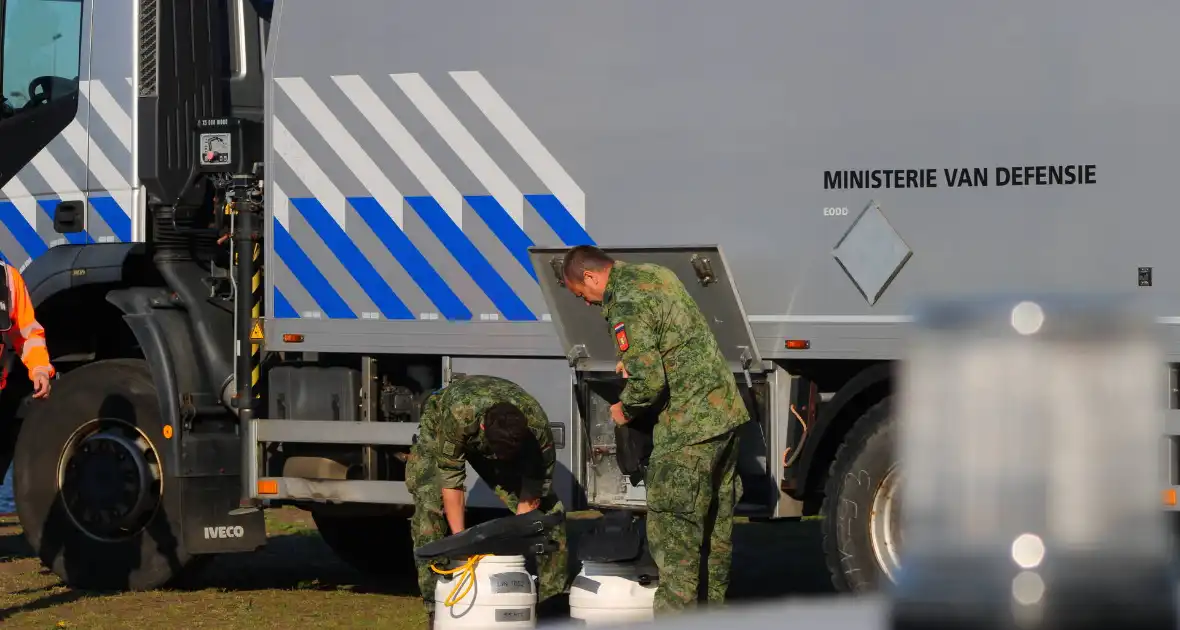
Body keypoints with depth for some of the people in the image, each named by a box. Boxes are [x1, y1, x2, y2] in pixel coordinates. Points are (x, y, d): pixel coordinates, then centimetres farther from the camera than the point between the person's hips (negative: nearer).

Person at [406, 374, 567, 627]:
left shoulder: (538, 429, -37)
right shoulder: (458, 415, -46)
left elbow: (530, 497, -27)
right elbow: (450, 478, -34)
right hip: (439, 432, -2)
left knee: (548, 508, -10)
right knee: (430, 509, -22)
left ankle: (550, 597, 2)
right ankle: (436, 609, -16)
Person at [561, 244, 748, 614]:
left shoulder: (626, 307, -17)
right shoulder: (657, 275, 13)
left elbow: (648, 380, -21)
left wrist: (625, 410, -3)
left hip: (688, 430, -10)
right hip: (726, 411, 10)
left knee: (672, 529, -5)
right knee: (716, 521, 18)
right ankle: (714, 605, 27)